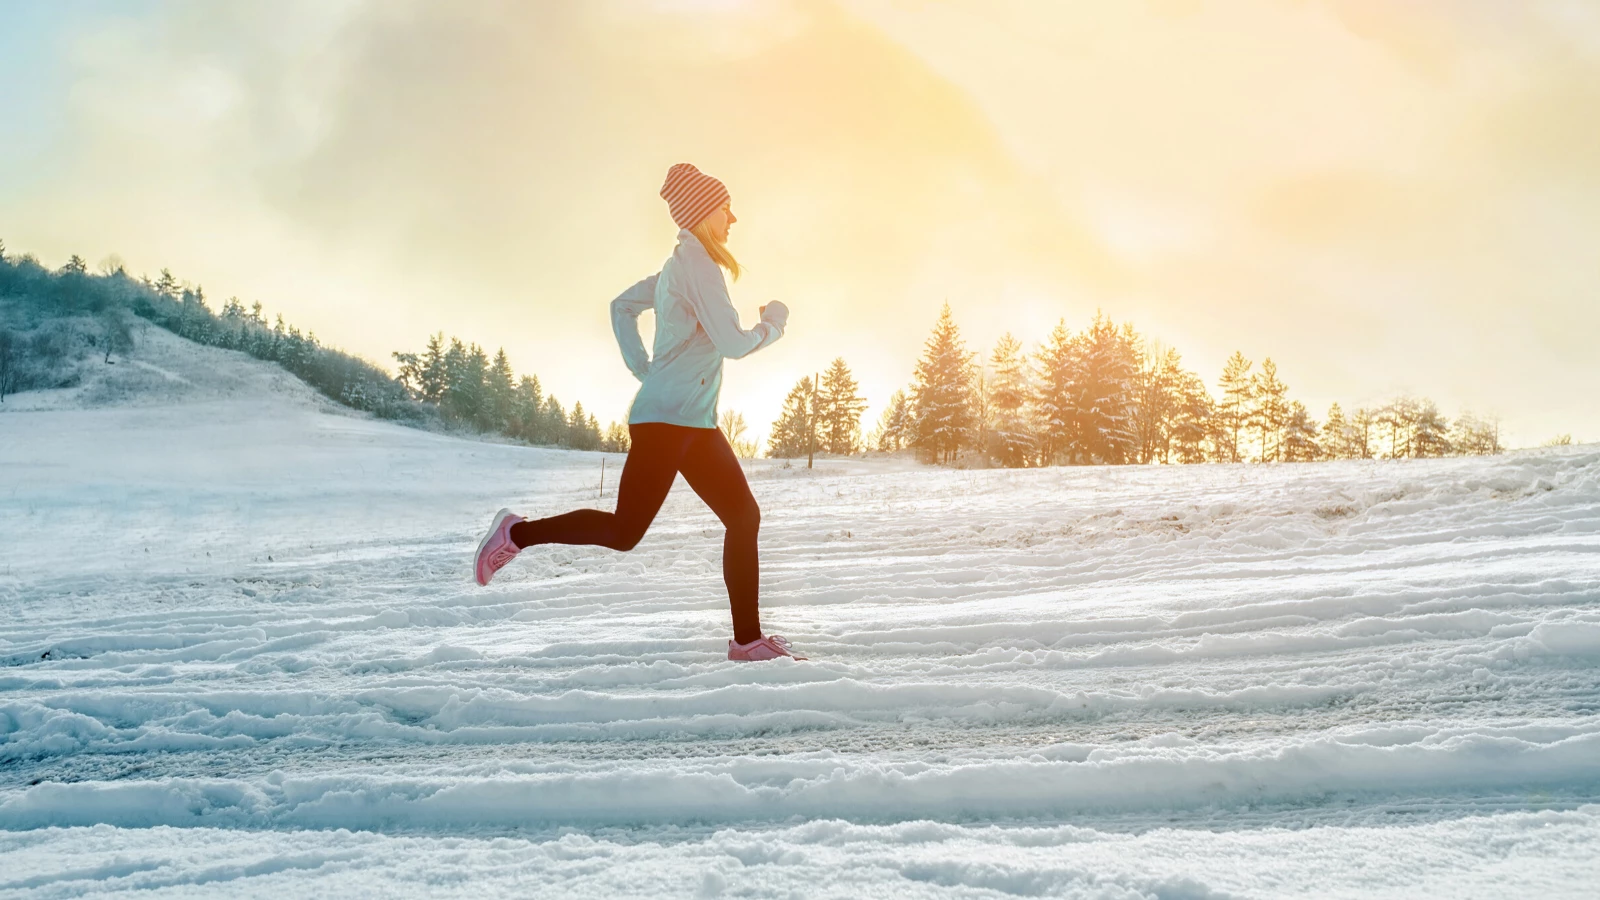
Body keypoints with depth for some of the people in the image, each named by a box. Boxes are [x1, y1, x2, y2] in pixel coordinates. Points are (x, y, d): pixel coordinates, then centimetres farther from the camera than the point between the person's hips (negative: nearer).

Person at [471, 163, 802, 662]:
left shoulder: (680, 266, 17)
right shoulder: (696, 265, -13)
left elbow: (621, 306, 26)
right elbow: (732, 343, -19)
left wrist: (643, 368, 20)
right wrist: (773, 323, -1)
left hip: (694, 422, 10)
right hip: (668, 418, -10)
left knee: (744, 516, 4)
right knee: (624, 530, -7)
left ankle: (748, 638, 4)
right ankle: (518, 533, 8)